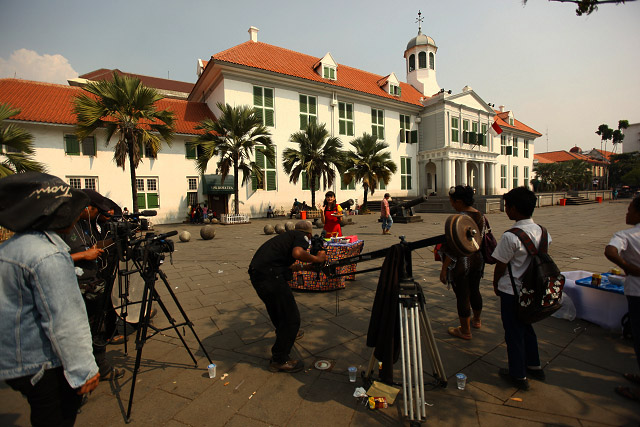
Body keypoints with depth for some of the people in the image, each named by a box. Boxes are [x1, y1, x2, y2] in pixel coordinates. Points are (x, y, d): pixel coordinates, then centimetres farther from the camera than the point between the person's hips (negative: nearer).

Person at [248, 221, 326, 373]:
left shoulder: (287, 235, 28)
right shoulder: (302, 236, 3)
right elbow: (297, 253, -20)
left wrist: (303, 267, 43)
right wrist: (317, 258, -6)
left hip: (256, 274, 10)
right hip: (270, 276, -10)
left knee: (277, 309, 32)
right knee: (291, 317, 0)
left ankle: (284, 335, 56)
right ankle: (279, 361, 10)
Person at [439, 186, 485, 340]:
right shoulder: (480, 215, 1)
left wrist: (444, 269, -17)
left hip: (461, 264, -8)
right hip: (478, 260, 8)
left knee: (462, 296, 5)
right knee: (475, 291, 24)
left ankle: (465, 331, 19)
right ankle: (476, 320, 44)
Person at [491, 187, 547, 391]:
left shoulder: (510, 237, -25)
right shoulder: (541, 231, -3)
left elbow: (500, 266, -15)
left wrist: (496, 285, 2)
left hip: (512, 292, -7)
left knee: (513, 332, 9)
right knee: (527, 327, 25)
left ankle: (518, 375, 24)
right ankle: (534, 366, 40)